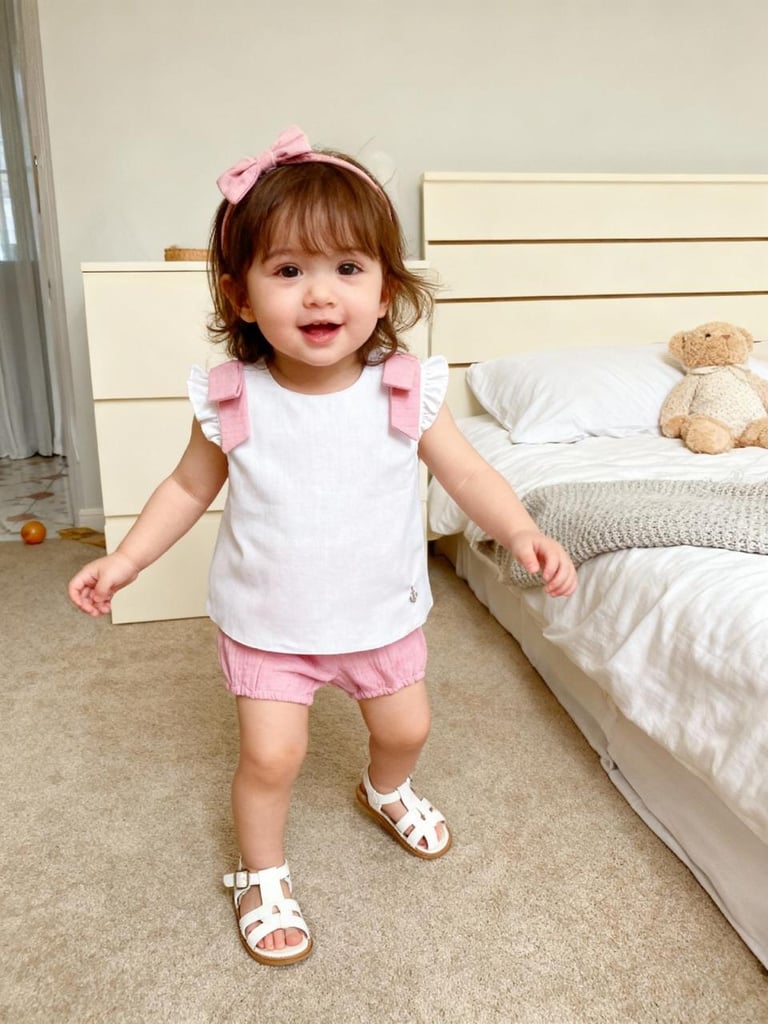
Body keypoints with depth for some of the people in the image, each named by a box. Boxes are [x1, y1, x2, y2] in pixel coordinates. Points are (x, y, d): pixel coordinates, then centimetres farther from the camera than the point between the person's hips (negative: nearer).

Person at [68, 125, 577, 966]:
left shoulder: (406, 391, -17)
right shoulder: (231, 401, -17)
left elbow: (466, 472, -9)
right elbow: (189, 487, -2)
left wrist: (522, 533, -24)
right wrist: (124, 560, -7)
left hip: (381, 611, 2)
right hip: (267, 621, -2)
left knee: (405, 728, 20)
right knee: (270, 755, 0)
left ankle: (387, 793, 57)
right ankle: (262, 874, 32)